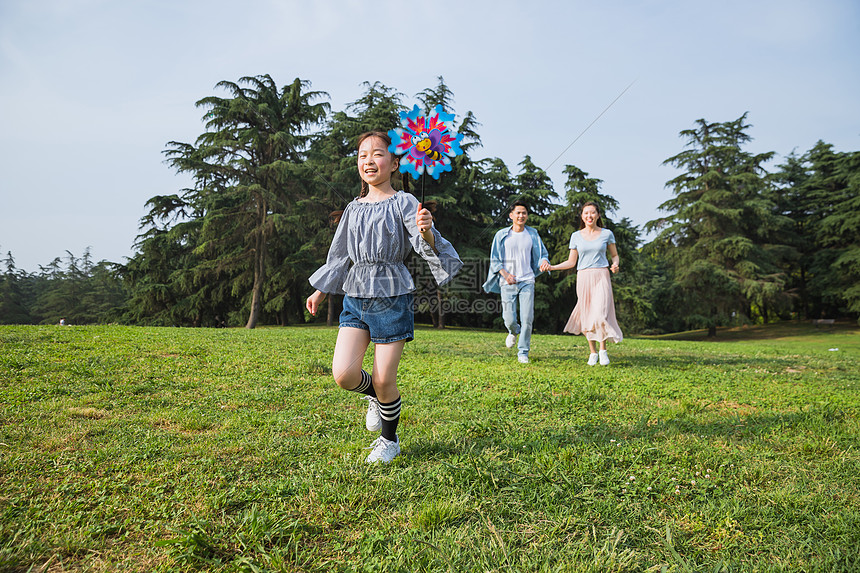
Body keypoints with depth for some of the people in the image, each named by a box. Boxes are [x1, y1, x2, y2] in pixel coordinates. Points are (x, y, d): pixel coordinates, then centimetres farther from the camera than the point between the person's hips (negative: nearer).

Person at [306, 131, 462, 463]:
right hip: (355, 297, 4)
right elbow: (340, 256, 21)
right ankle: (374, 396, 26)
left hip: (391, 296, -4)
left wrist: (426, 232, -37)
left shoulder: (403, 203, -3)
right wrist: (321, 291, 23)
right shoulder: (354, 209, 12)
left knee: (384, 380, 0)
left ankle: (390, 440, 28)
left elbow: (426, 246, -14)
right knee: (343, 374, -9)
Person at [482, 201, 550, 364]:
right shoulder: (502, 235, 5)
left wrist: (544, 262, -10)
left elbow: (542, 254, 15)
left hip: (527, 281, 1)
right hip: (507, 283, -1)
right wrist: (505, 275, -9)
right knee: (509, 320, -6)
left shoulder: (532, 234, 8)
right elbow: (494, 259, 6)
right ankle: (513, 332, 32)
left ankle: (523, 353, 6)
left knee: (527, 318, -8)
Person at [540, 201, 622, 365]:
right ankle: (593, 353, 19)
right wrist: (552, 267, -5)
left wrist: (615, 265, -8)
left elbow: (615, 255, 15)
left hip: (601, 278, -1)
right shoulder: (576, 236, 7)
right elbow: (571, 262, 8)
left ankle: (603, 350, 4)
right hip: (583, 278, 2)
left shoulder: (607, 234, 5)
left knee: (600, 315, -16)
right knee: (587, 317, 3)